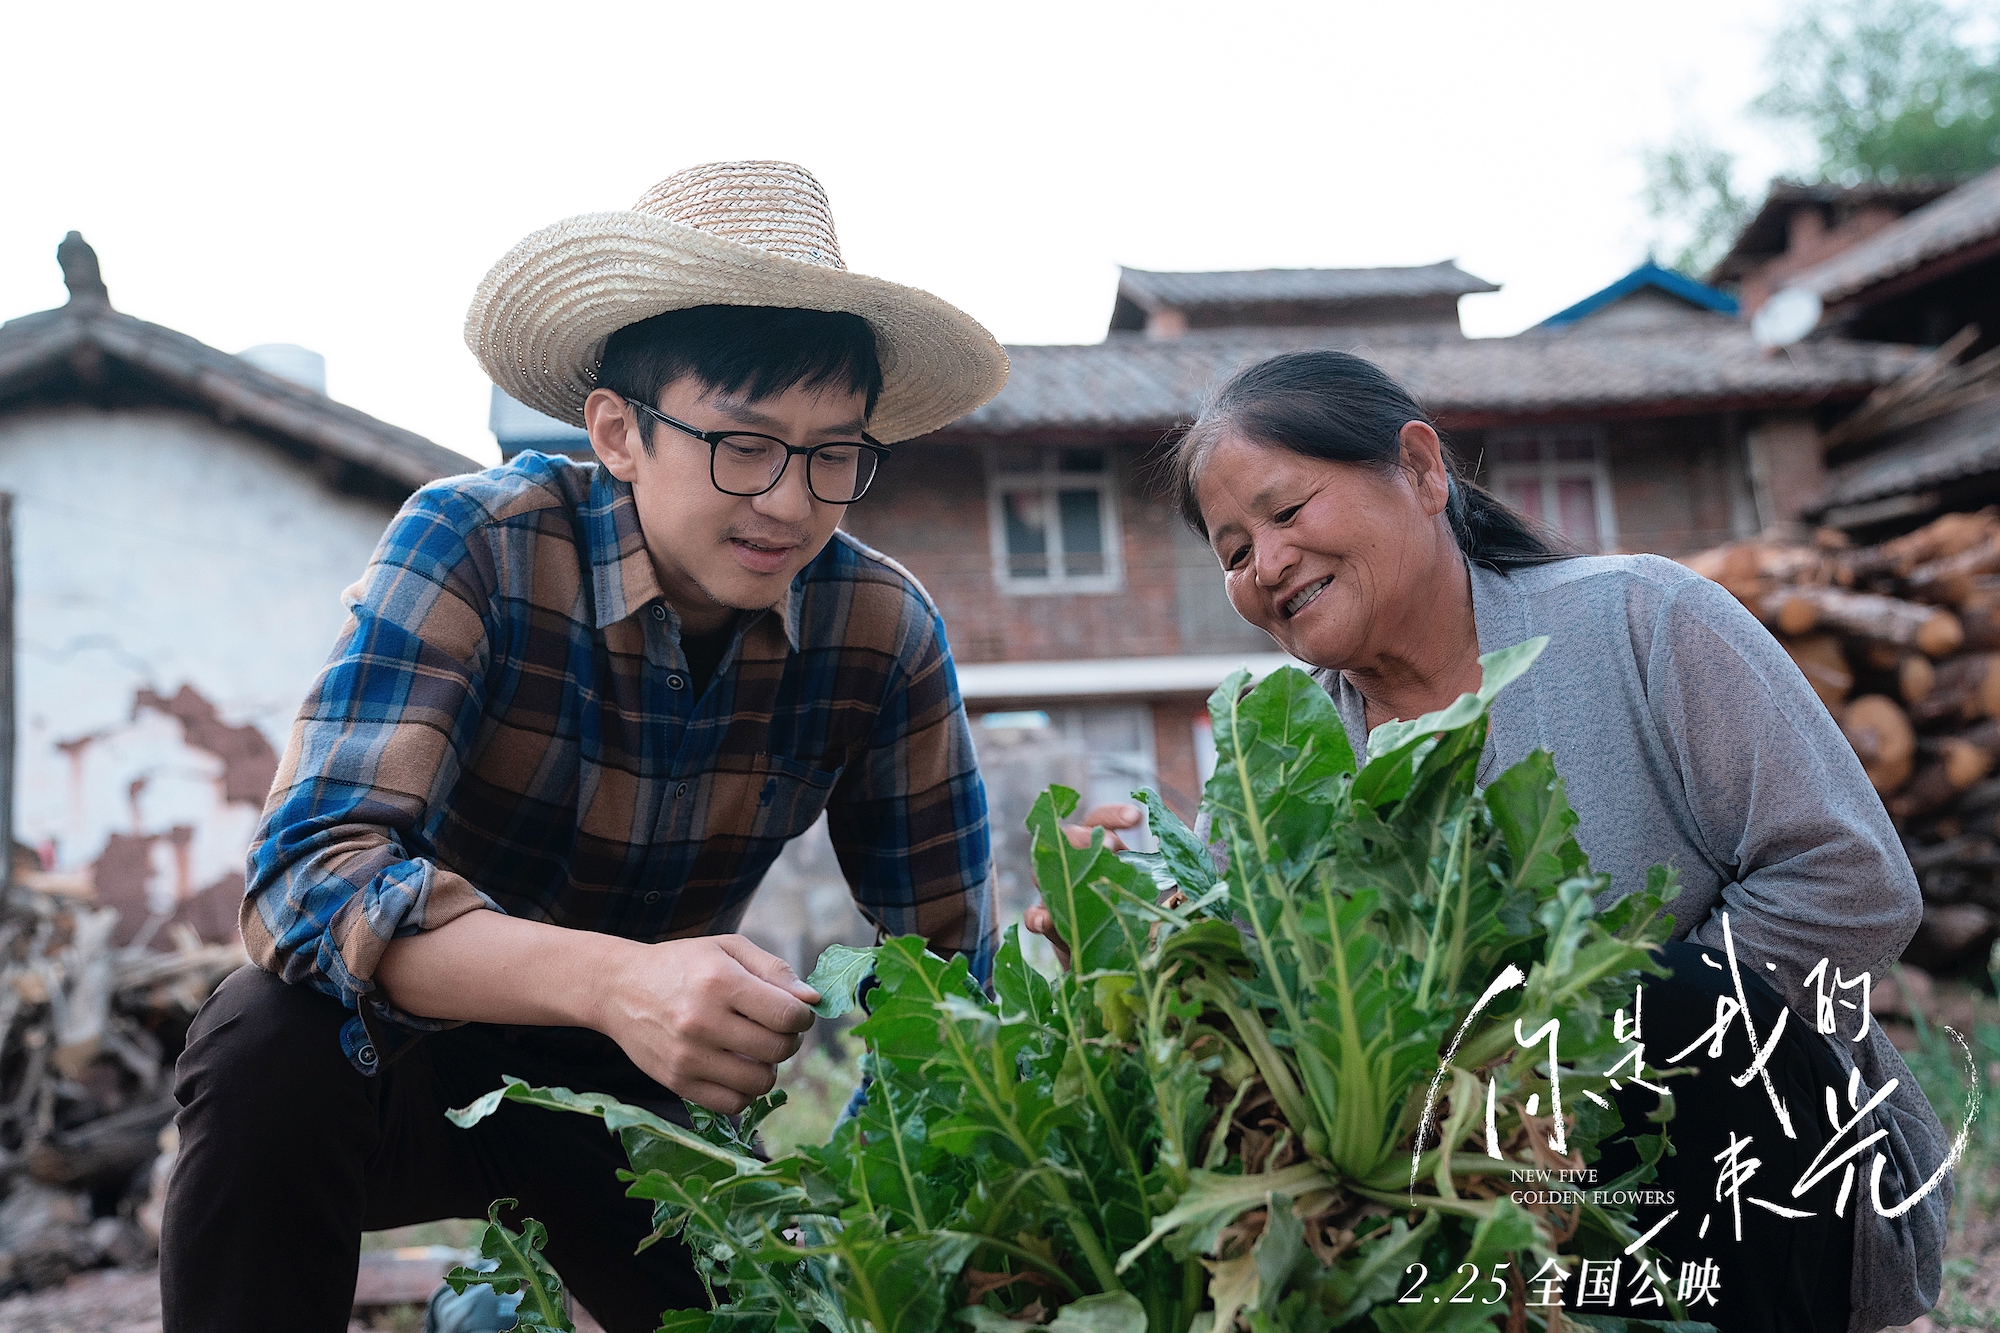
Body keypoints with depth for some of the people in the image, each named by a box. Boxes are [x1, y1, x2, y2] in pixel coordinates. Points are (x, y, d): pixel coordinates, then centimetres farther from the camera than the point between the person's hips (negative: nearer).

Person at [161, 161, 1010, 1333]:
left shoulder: (885, 631, -15)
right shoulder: (473, 545, -24)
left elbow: (950, 959, -9)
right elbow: (306, 872, -34)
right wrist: (613, 981, -51)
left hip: (638, 1091, 3)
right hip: (416, 1050, -2)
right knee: (275, 1049, -32)